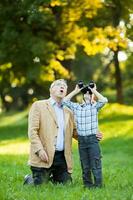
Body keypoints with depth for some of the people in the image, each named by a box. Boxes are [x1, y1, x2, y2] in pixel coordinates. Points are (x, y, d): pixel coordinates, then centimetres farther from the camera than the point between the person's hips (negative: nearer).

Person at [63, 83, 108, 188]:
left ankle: (98, 185, -3)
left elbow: (104, 100, -11)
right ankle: (87, 185, 14)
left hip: (93, 139, -3)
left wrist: (94, 91, -2)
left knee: (95, 164, -6)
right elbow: (65, 101, 9)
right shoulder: (76, 107, 13)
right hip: (81, 139, 3)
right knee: (85, 166, 8)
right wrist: (75, 91, 9)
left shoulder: (95, 106, 5)